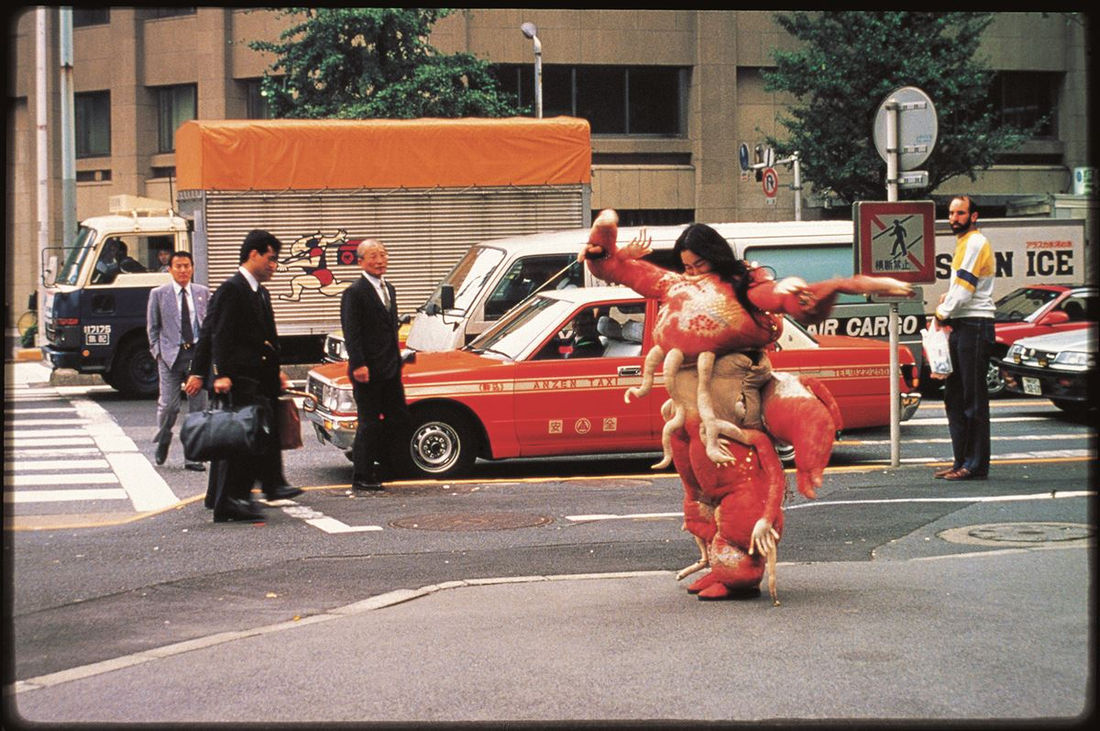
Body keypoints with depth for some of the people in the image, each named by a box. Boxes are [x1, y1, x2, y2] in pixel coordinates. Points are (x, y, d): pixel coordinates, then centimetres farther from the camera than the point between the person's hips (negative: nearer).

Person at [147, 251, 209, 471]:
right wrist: (158, 352, -1)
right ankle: (163, 440, 25)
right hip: (171, 355, -2)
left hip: (198, 353, 2)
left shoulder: (202, 293, 11)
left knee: (198, 407, 0)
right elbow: (152, 327, 7)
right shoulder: (159, 294, 4)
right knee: (168, 405, -4)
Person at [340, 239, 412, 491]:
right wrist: (359, 365, -20)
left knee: (400, 419, 10)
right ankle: (362, 477, 5)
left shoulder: (389, 289, 15)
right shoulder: (354, 293, -10)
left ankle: (387, 463, 21)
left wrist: (397, 359, 17)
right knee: (370, 423, -3)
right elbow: (351, 333, -15)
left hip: (390, 369, 8)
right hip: (368, 371, -8)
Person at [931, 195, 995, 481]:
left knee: (974, 399, -8)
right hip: (960, 326, 10)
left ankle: (975, 465, -7)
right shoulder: (964, 243, 21)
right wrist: (948, 297, 12)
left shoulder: (976, 243, -11)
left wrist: (941, 314, -6)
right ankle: (961, 461, 16)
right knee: (955, 397, 11)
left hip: (975, 326, -10)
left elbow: (964, 290, -16)